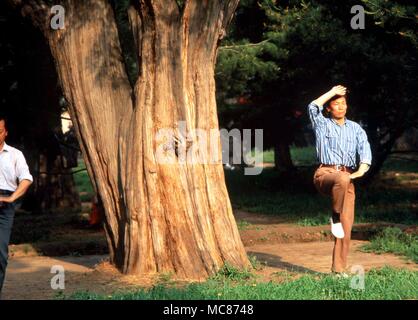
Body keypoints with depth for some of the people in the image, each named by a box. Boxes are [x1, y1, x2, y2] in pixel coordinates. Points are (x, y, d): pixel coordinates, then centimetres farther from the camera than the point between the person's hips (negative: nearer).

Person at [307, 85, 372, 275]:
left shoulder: (355, 129, 18)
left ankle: (339, 268, 0)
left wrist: (362, 169, -16)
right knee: (342, 179, -40)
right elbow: (313, 107, -8)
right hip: (325, 173, -3)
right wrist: (332, 92, 2)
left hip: (347, 177, 3)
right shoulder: (322, 124, 12)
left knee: (347, 225, -5)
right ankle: (335, 217, -22)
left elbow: (365, 149, 3)